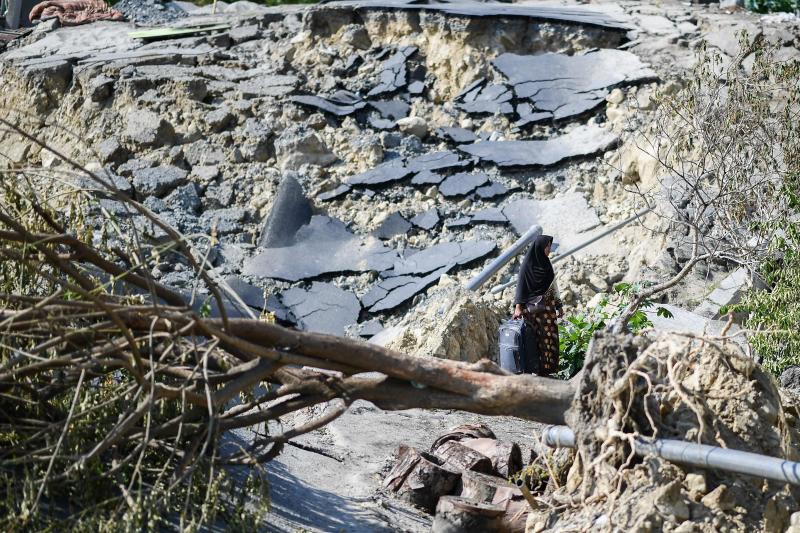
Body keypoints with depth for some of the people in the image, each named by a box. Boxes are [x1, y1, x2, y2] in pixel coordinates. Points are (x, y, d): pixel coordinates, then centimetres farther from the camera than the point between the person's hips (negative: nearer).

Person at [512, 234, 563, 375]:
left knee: (550, 336, 3)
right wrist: (518, 306, -20)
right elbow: (521, 285, -12)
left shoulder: (546, 263, 11)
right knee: (536, 338, -6)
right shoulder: (527, 263, -9)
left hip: (548, 307, 6)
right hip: (533, 308, -6)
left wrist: (559, 306, 16)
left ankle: (548, 367, 10)